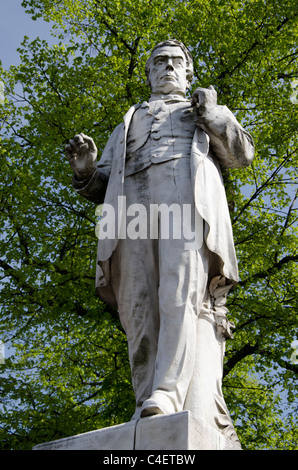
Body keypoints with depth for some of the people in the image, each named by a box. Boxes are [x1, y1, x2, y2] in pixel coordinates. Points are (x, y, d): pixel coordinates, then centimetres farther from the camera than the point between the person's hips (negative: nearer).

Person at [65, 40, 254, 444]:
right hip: (133, 203, 3)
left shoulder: (208, 113, 36)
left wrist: (211, 112, 6)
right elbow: (102, 189, 30)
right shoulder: (127, 125, 40)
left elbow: (242, 154, 19)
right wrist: (85, 169, 7)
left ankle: (168, 396, -42)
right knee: (140, 311, -16)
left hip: (188, 197, -2)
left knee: (182, 294, -27)